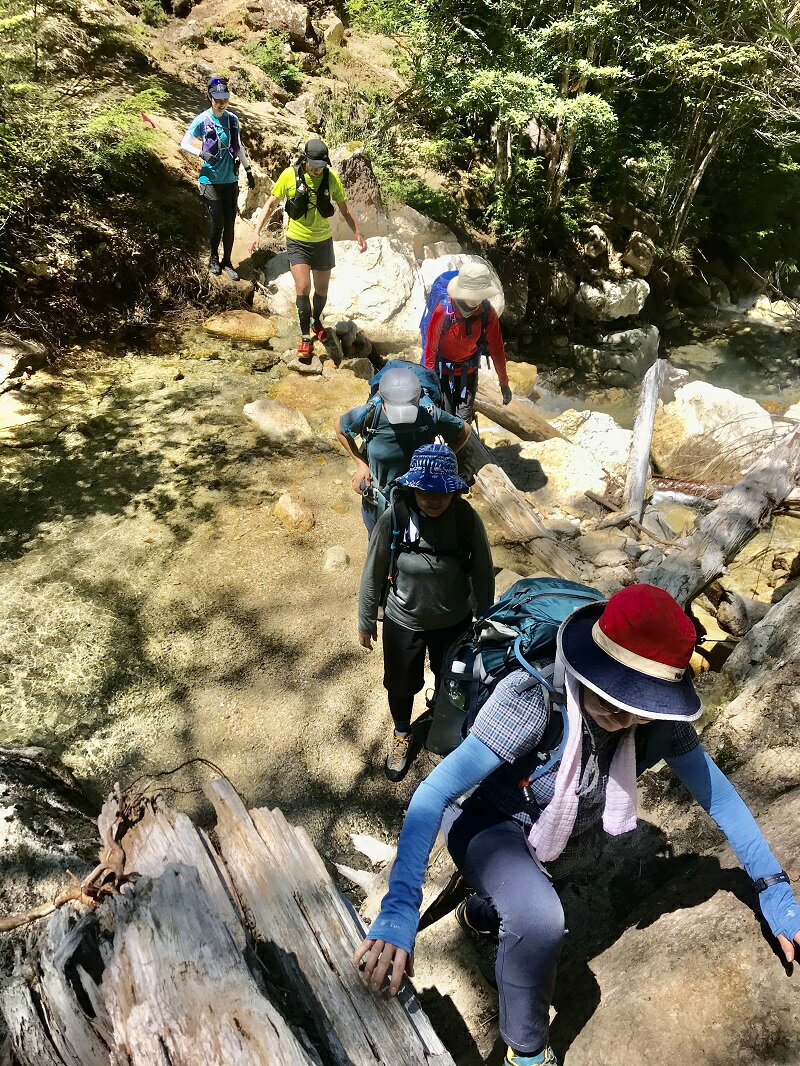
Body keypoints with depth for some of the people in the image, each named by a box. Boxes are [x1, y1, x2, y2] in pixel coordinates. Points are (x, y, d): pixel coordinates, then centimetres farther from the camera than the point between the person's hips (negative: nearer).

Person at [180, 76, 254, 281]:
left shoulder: (233, 119, 6)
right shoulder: (202, 120, -7)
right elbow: (184, 144, -3)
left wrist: (248, 170, 18)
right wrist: (203, 153, -21)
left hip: (231, 180, 4)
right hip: (210, 179, -4)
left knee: (229, 223, 5)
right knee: (217, 223, -7)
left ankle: (227, 262, 19)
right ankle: (213, 258, 17)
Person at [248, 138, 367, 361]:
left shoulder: (332, 178, -6)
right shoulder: (289, 175, -11)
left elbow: (344, 209, 8)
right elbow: (271, 204, -2)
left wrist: (358, 233, 0)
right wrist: (257, 232, -10)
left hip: (323, 241, 3)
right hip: (297, 242, -2)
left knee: (322, 289, 13)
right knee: (303, 288, -15)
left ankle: (316, 321, 42)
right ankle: (306, 337, -5)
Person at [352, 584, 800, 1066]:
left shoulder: (657, 719, -25)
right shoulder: (532, 701, -40)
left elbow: (717, 793, -10)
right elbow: (434, 794, -41)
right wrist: (399, 910, -47)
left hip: (572, 839, 5)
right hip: (490, 822, -5)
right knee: (540, 920, -31)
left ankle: (480, 914, 62)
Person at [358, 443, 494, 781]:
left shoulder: (467, 519, -23)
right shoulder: (393, 518, -25)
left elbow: (483, 573, -9)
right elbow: (373, 574, -12)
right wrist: (366, 622, -2)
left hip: (454, 622, 1)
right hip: (403, 622, -1)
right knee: (400, 684, 20)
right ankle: (401, 734, 53)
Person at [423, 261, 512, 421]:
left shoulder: (488, 313, -16)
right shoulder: (443, 311, -25)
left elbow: (496, 348, -5)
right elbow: (431, 348, -17)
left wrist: (504, 383, 1)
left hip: (468, 371, 2)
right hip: (443, 371, -2)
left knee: (464, 419, 3)